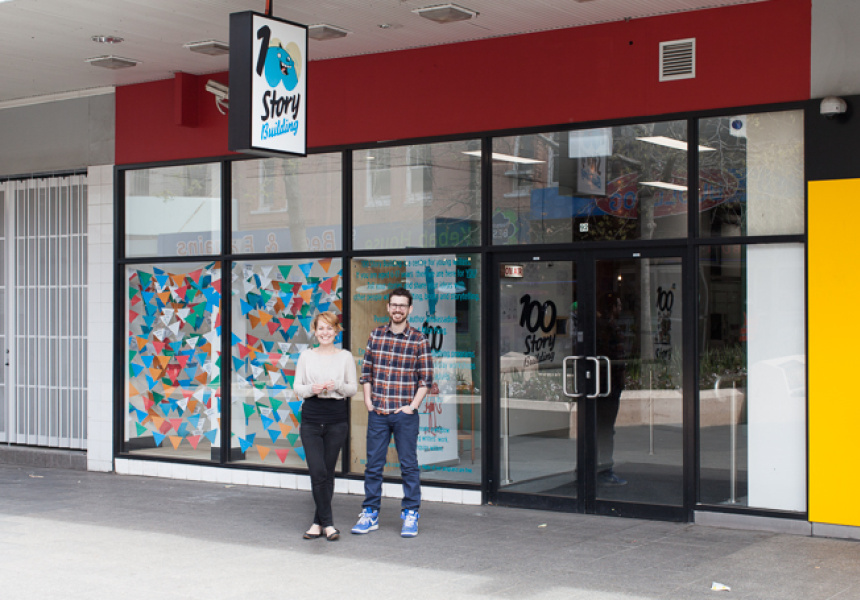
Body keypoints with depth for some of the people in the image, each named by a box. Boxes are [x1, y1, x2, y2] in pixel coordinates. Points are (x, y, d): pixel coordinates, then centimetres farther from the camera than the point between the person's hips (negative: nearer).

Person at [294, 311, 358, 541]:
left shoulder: (345, 357, 5)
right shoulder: (306, 356, 7)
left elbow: (353, 388, 5)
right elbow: (296, 387, 7)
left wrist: (337, 386, -15)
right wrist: (311, 389, -14)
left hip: (336, 420, 0)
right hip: (311, 419, 0)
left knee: (328, 473, 4)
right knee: (317, 472, -8)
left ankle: (319, 522, 14)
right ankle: (327, 523, 0)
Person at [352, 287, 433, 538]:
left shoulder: (418, 340, -2)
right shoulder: (376, 335, 7)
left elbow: (426, 378, -1)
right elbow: (366, 371, 11)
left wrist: (412, 405, -8)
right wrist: (367, 400, 2)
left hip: (404, 413, -3)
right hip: (377, 413, 3)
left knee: (408, 465, 3)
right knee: (373, 464, 8)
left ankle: (410, 516, 12)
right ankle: (370, 514, 18)